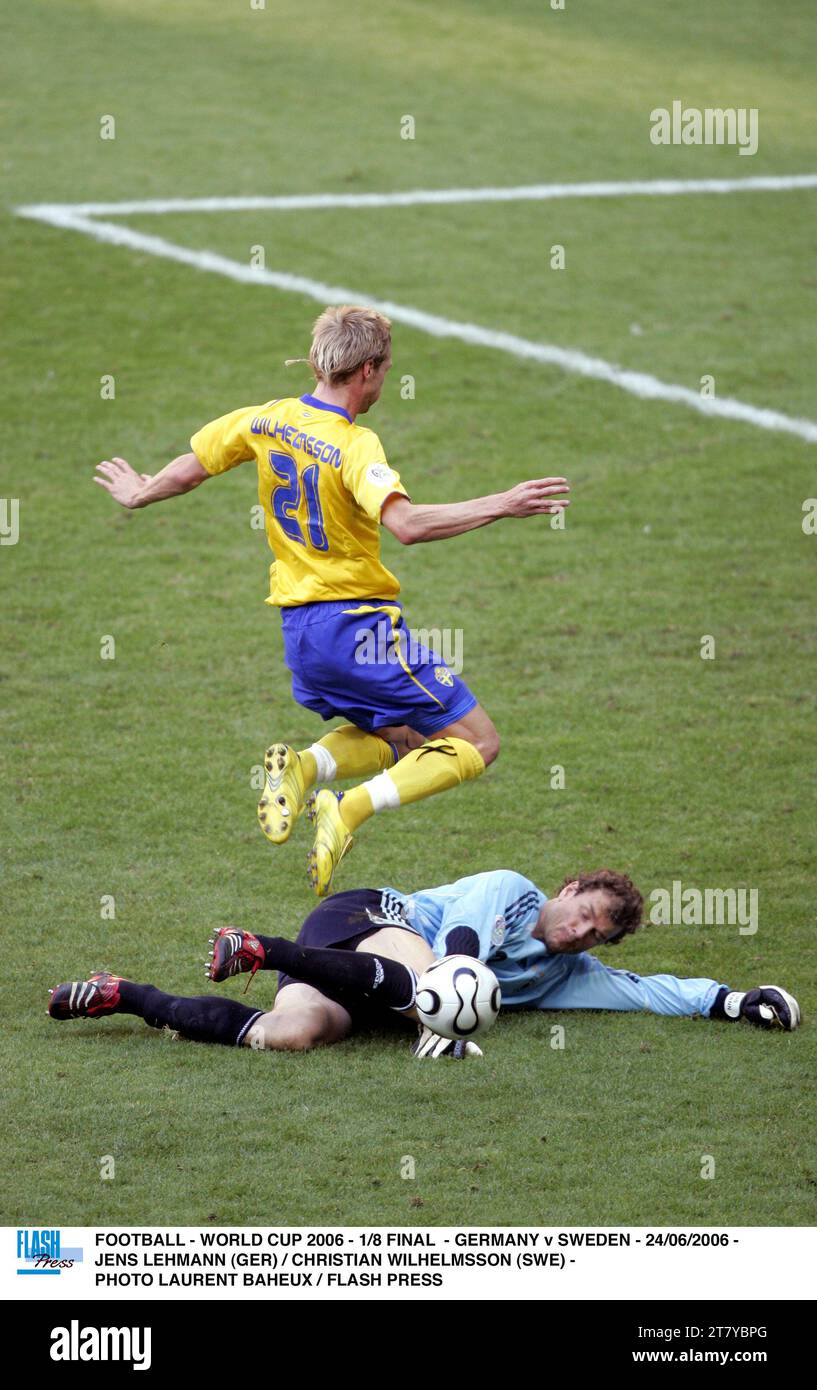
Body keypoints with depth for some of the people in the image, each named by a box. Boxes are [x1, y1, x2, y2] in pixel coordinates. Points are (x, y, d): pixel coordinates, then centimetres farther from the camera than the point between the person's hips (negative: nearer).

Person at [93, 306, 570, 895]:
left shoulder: (264, 421, 2)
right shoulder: (355, 445, -18)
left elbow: (186, 471, 13)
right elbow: (406, 524, -34)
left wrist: (138, 493, 33)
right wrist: (500, 506, -31)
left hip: (298, 628, 8)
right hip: (361, 623, -8)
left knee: (398, 740, 26)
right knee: (477, 741, 1)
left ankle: (304, 767, -4)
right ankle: (350, 810, -17)